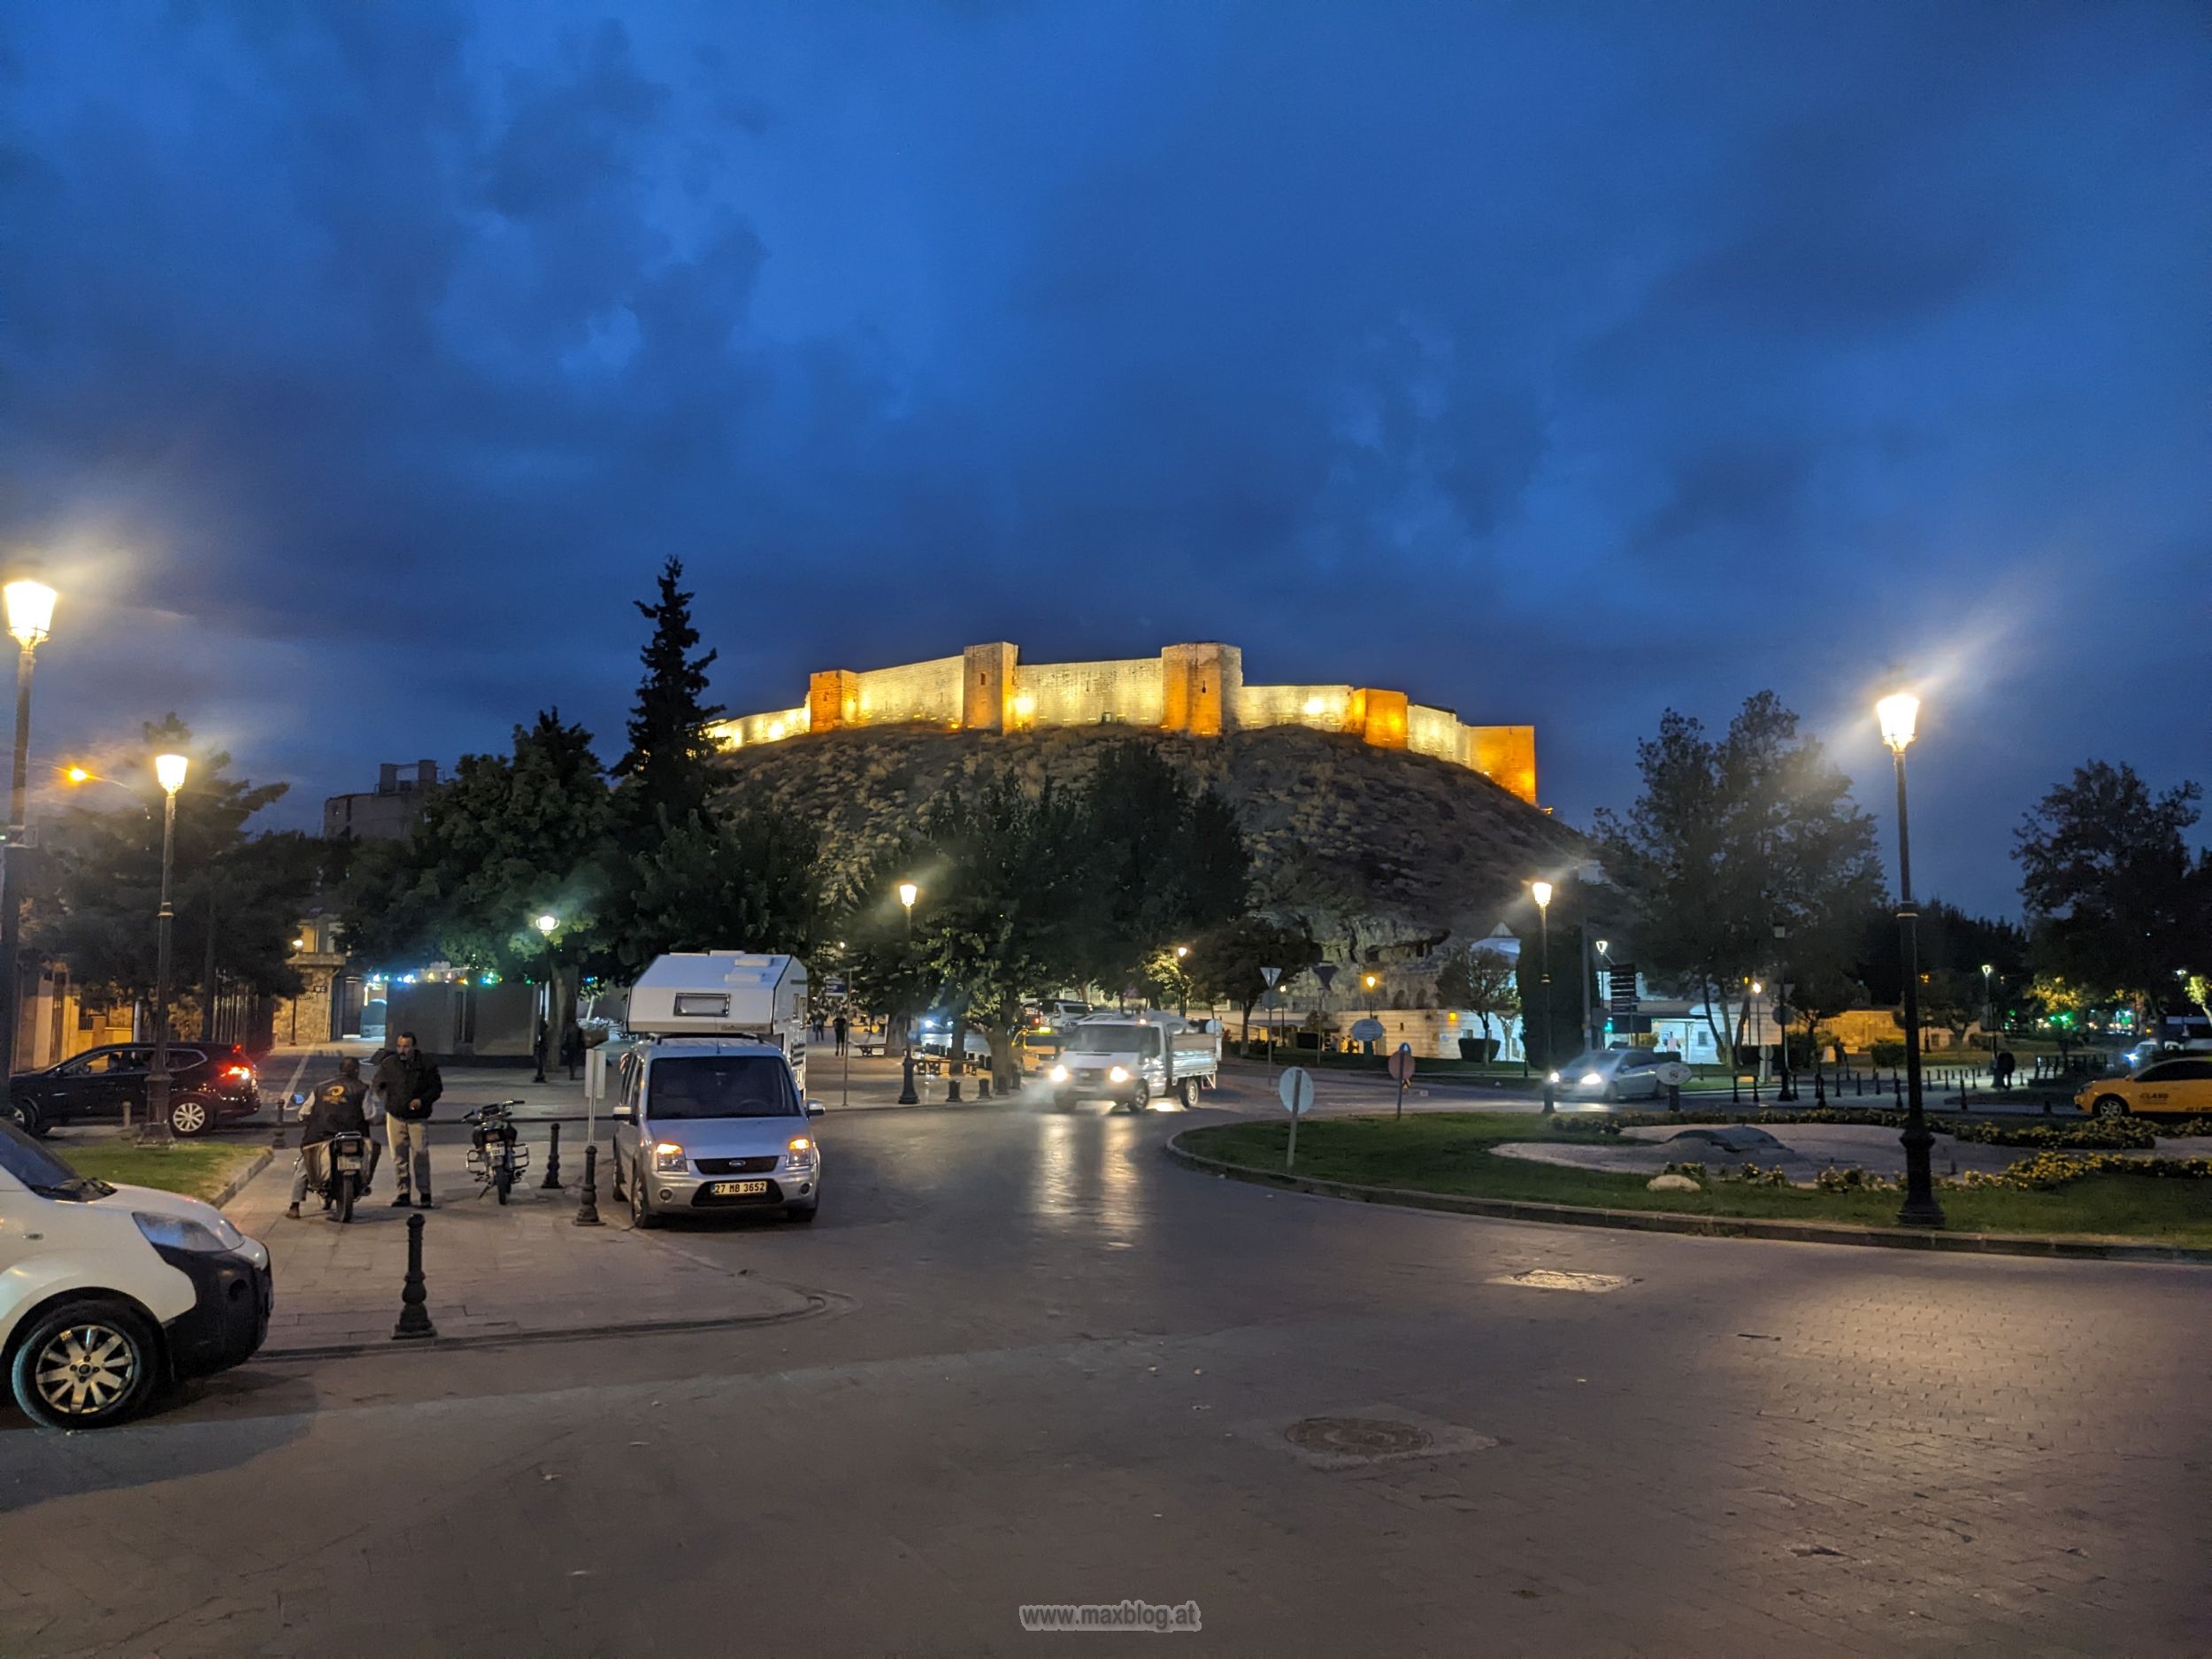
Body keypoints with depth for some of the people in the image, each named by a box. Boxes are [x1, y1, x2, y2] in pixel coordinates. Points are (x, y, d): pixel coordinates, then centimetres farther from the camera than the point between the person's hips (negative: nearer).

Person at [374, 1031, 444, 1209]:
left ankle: (423, 1195, -1)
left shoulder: (425, 1064, -3)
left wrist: (423, 1100, -12)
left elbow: (437, 1087, 3)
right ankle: (403, 1193, 14)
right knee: (399, 1158, 6)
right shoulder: (388, 1064, 2)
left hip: (418, 1118, -2)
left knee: (420, 1157, -6)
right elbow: (376, 1086, 8)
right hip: (395, 1117, 2)